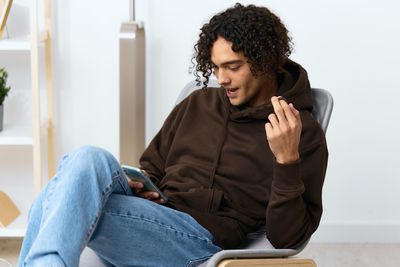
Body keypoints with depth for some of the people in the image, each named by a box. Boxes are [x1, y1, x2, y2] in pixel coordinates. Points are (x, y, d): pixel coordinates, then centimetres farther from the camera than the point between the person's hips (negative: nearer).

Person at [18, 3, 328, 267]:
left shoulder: (304, 133, 3)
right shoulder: (197, 104, 23)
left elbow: (286, 238, -5)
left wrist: (287, 160, -19)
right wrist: (135, 186, 7)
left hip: (202, 241, -6)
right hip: (146, 217, 6)